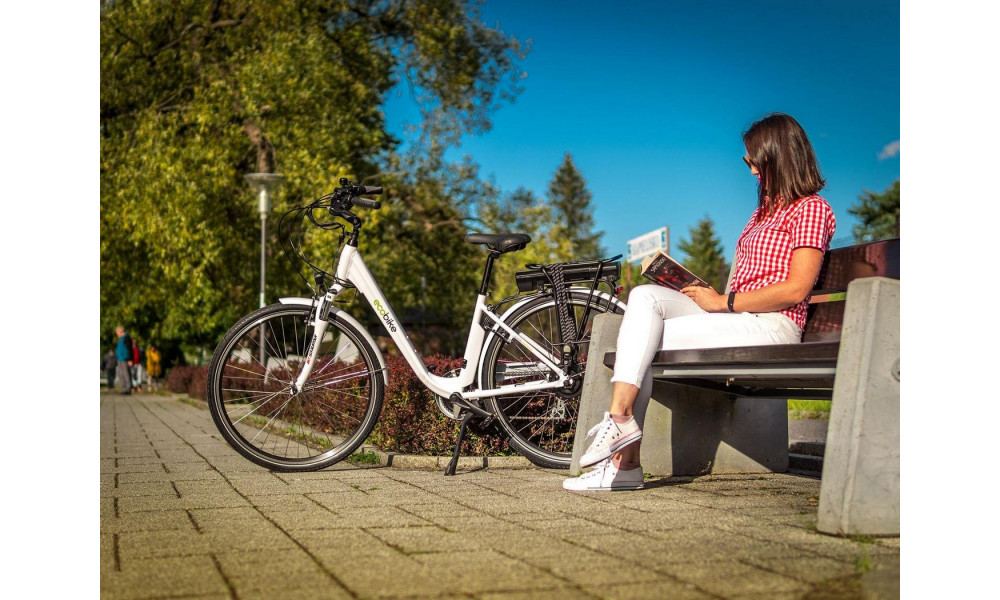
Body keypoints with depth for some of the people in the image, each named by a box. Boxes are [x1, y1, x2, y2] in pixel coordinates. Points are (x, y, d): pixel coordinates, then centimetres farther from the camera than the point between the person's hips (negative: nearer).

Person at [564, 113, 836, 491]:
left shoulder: (811, 209, -1)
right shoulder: (766, 209, 27)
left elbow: (796, 290, -14)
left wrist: (724, 302, -12)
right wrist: (708, 295, 1)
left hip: (773, 325, -8)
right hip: (735, 318, 8)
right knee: (644, 296, -16)